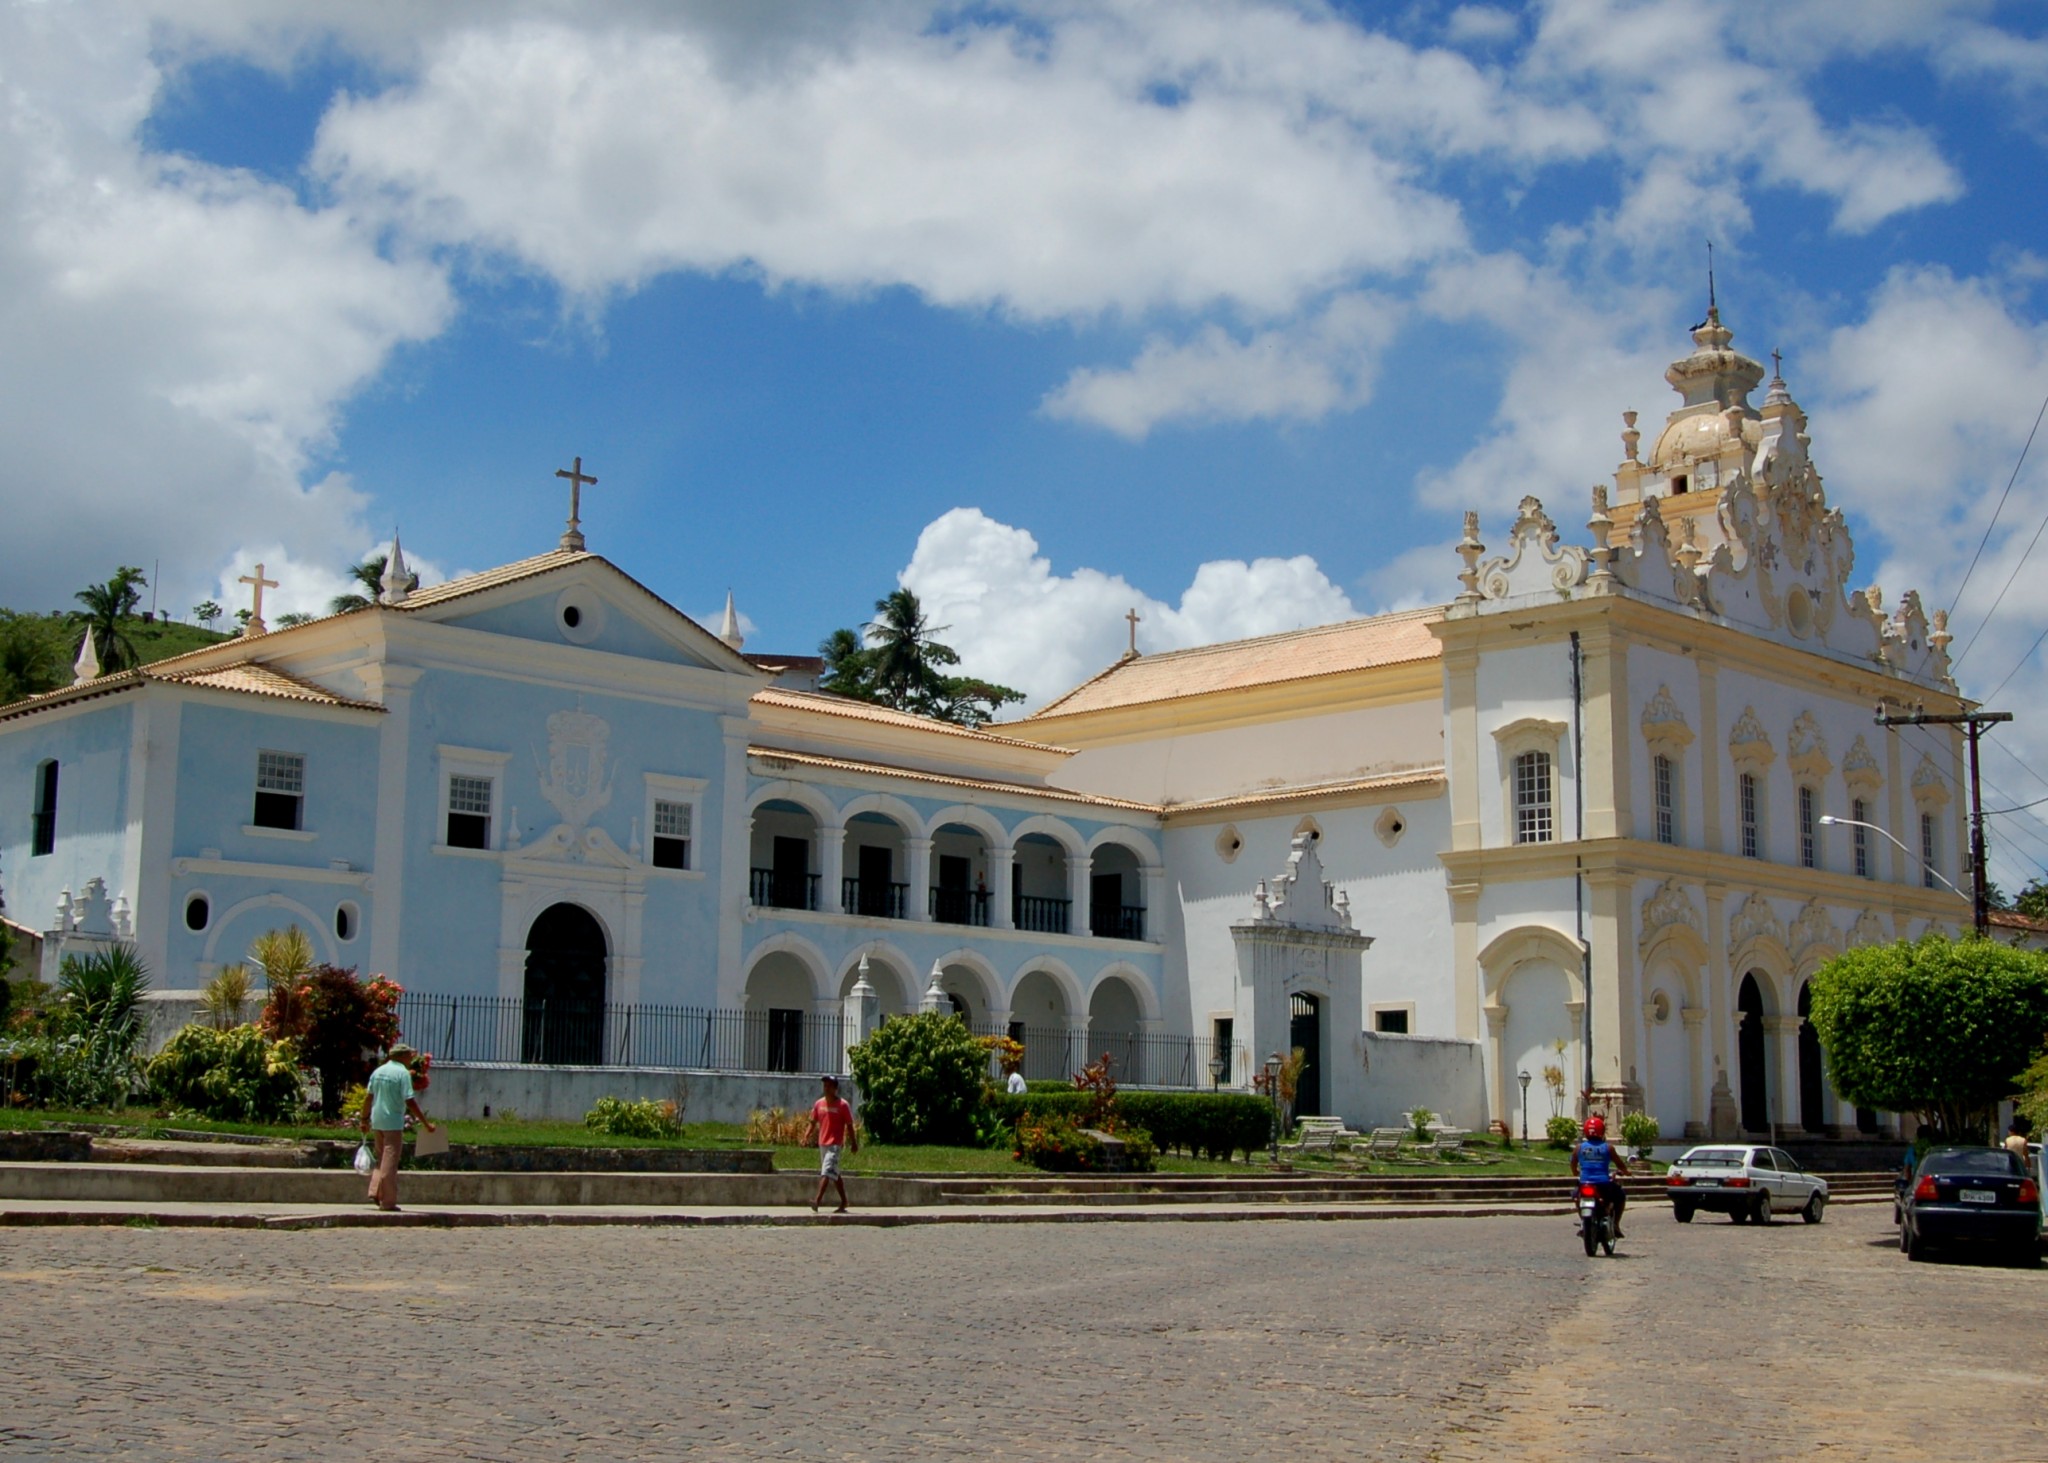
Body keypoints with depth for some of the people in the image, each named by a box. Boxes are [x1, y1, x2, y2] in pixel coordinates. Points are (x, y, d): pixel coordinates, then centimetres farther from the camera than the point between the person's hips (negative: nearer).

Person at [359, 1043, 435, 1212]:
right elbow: (409, 1102, -16)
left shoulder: (378, 1071, 9)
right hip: (393, 1122, -6)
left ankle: (375, 1192, 10)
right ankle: (388, 1201, 1)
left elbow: (368, 1097, 10)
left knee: (381, 1159, 20)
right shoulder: (403, 1073, -11)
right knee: (390, 1162, -1)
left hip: (377, 1122, 6)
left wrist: (365, 1119, 20)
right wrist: (426, 1124, -13)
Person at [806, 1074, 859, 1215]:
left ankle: (817, 1200, -29)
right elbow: (813, 1122, 12)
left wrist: (854, 1144, -2)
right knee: (835, 1173, 13)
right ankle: (843, 1202, 22)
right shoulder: (819, 1104, 8)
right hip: (822, 1143, 7)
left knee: (826, 1171, -19)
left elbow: (849, 1126, -3)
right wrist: (808, 1134, -5)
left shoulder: (843, 1105, -7)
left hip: (835, 1144, -7)